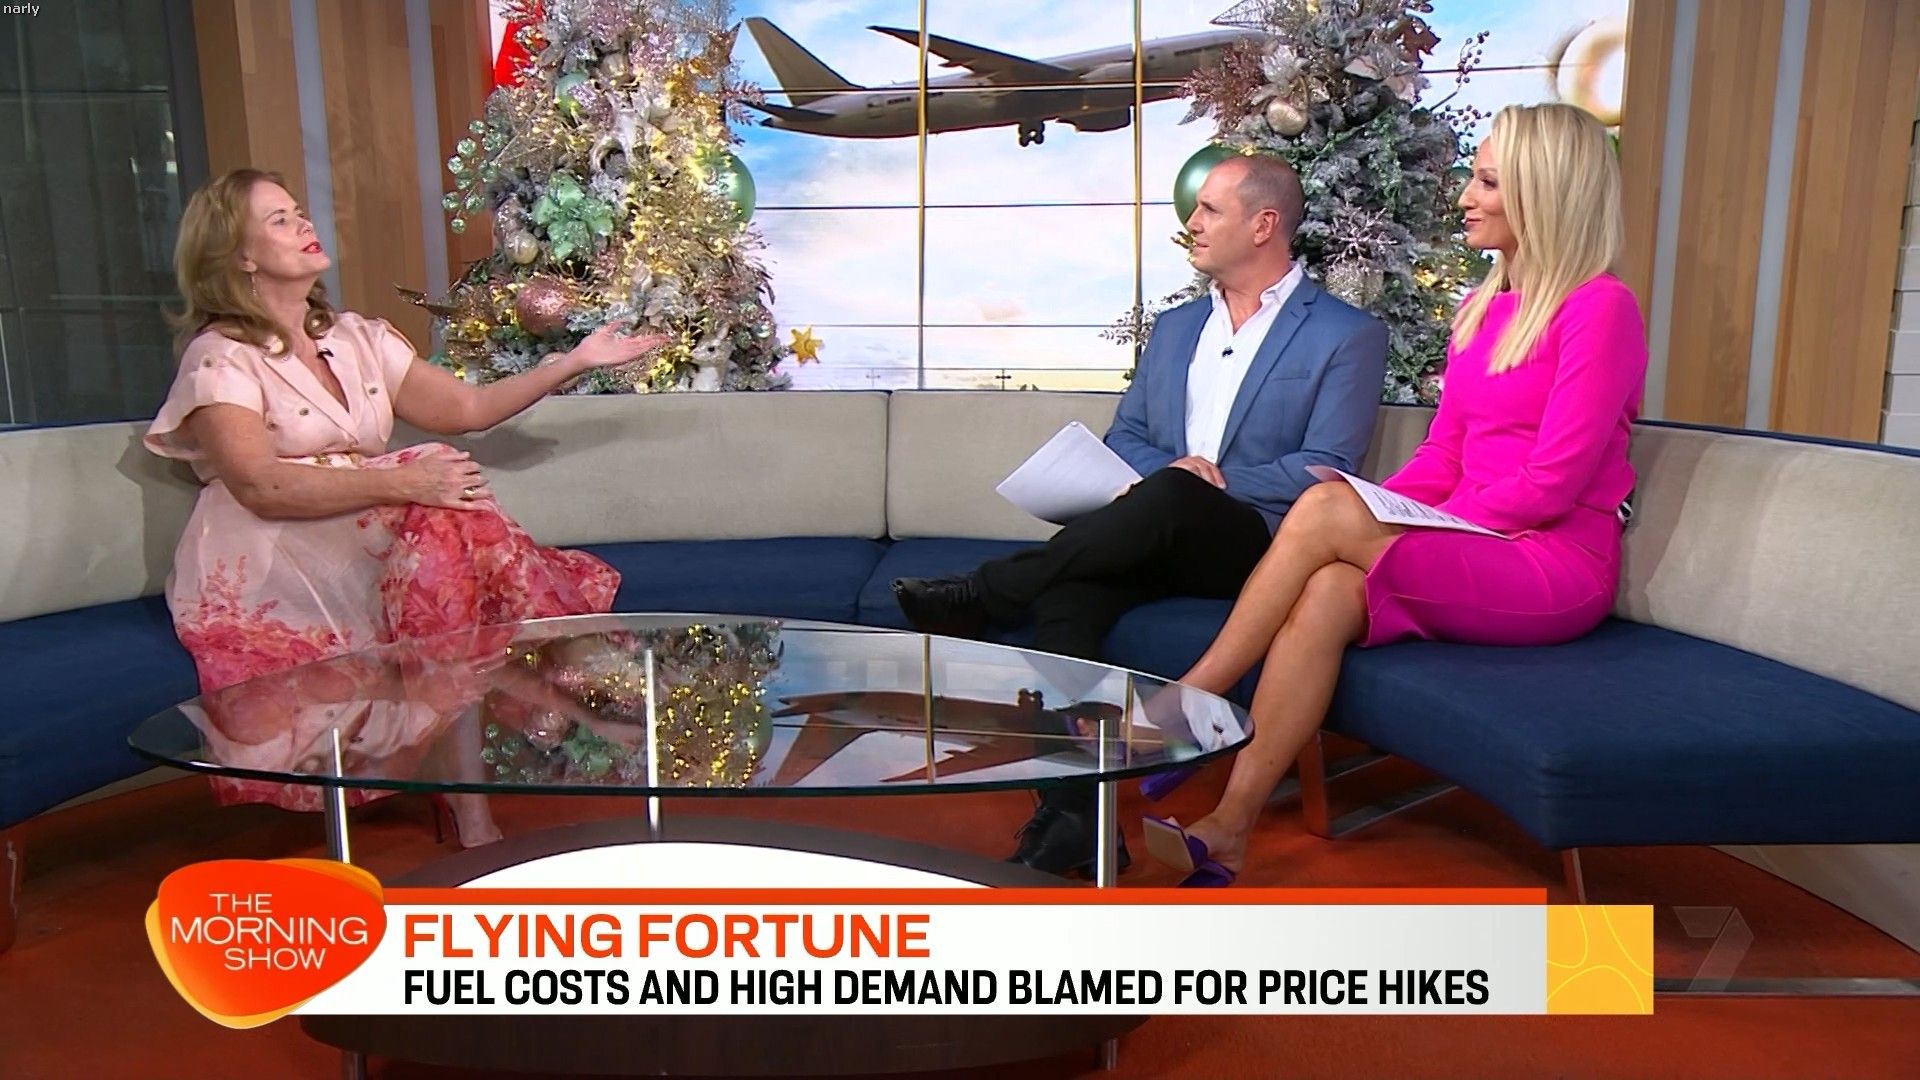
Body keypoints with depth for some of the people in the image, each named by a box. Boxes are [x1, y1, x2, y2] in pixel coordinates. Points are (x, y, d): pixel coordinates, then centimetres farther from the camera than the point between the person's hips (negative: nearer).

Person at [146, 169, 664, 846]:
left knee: (455, 527, -24)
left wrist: (575, 361, 7)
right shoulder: (219, 356, -3)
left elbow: (466, 408, 14)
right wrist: (402, 484, -27)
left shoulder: (357, 339, 17)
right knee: (442, 527, -27)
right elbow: (261, 486, -18)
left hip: (366, 546, 6)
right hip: (266, 573, -6)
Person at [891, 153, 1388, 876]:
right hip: (1158, 543, 5)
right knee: (1067, 586, -29)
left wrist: (1207, 483, -14)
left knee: (1170, 498, -37)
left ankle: (978, 599, -28)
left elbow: (1326, 470, -4)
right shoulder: (1174, 328, 24)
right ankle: (1074, 805, -32)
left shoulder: (1347, 335, 6)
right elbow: (1124, 438, 19)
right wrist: (1175, 471, -4)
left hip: (1258, 545, -4)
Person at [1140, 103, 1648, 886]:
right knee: (1329, 592, -26)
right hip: (1466, 557, 6)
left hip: (1557, 566, -6)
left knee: (1325, 507, -25)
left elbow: (1550, 484, -15)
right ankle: (1226, 833, -30)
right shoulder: (1480, 308, 16)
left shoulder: (1600, 307, -8)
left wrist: (1394, 532, -15)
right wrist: (1372, 522, -5)